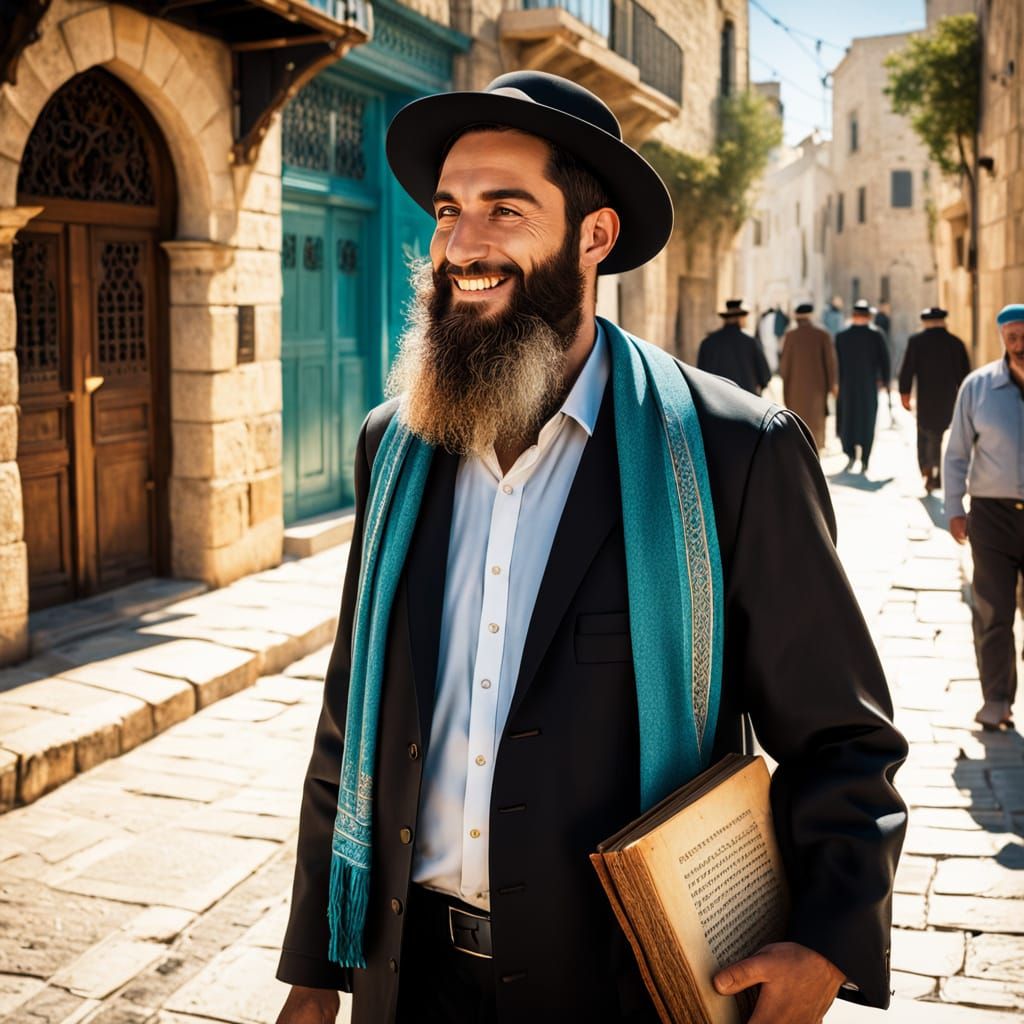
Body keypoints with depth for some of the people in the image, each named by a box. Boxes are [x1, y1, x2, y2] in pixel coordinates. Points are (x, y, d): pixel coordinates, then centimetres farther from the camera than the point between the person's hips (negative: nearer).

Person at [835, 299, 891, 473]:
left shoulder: (841, 336, -5)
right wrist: (884, 380, 8)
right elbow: (884, 359, -5)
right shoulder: (876, 335, -7)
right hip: (870, 385, 0)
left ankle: (850, 453, -6)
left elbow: (836, 361, -3)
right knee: (867, 422, 7)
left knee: (846, 419, 13)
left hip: (847, 384, 0)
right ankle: (864, 461, 4)